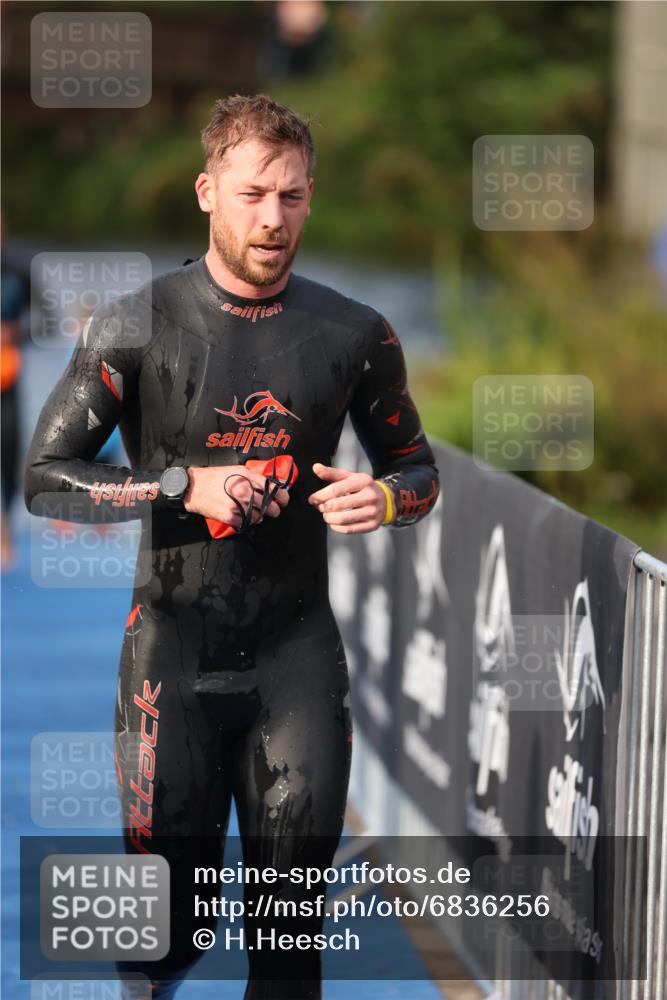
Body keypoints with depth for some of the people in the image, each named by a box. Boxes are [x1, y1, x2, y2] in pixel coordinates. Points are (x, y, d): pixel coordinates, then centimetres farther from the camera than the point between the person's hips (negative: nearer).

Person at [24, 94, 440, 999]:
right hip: (174, 648, -2)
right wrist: (184, 487, -14)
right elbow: (43, 475, -2)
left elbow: (420, 470, 17)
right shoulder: (139, 324, -2)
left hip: (299, 653, 2)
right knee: (165, 920, 0)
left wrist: (383, 499, -7)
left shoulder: (354, 335, 5)